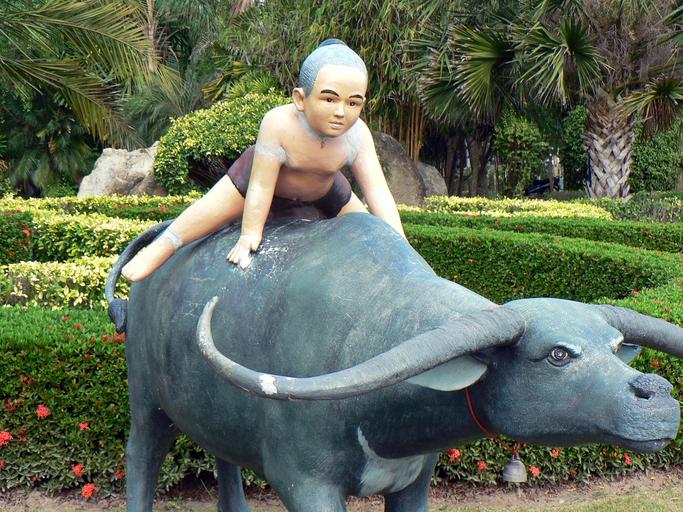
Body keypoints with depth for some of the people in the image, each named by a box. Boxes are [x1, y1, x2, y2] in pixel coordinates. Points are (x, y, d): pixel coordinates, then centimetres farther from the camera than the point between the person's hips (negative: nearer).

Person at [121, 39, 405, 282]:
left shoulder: (358, 135, -33)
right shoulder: (278, 123, -42)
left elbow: (379, 193, -30)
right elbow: (260, 186, -35)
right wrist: (250, 233, -29)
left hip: (324, 190, 3)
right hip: (261, 172, -3)